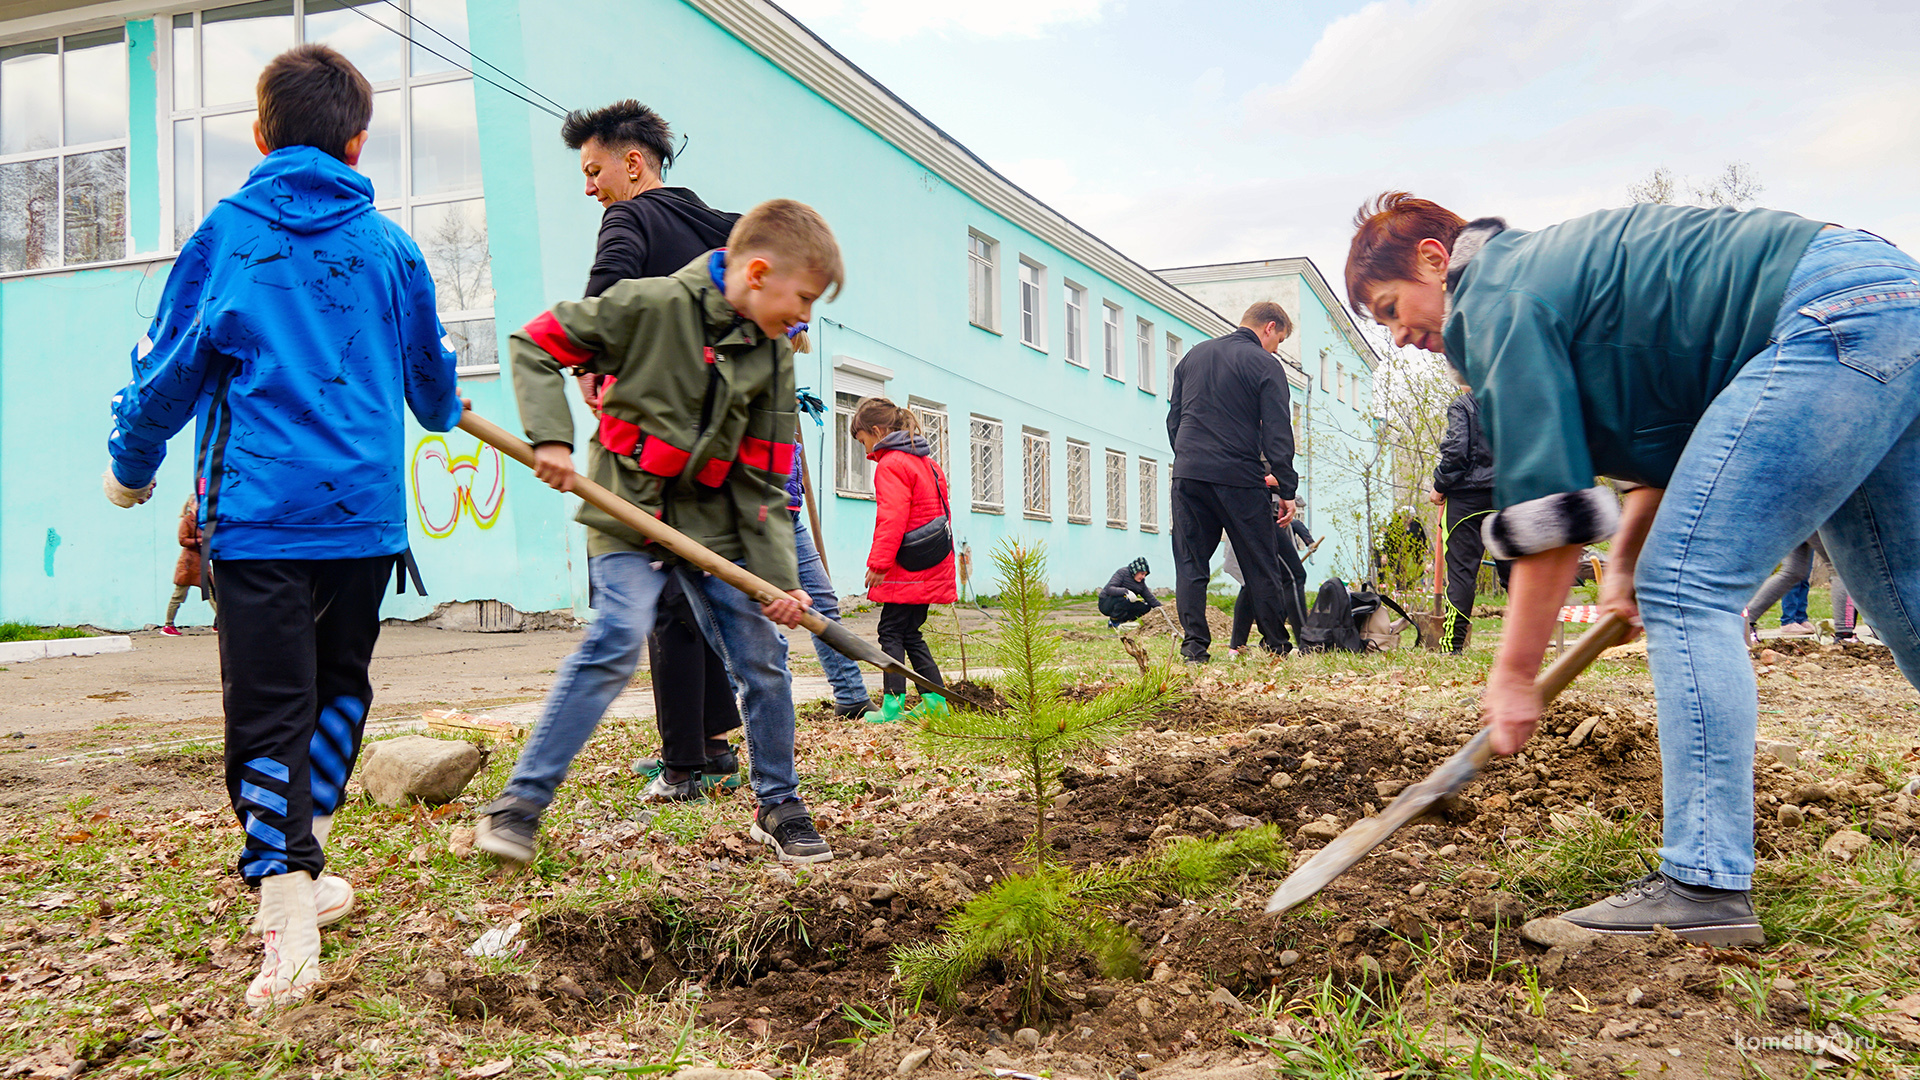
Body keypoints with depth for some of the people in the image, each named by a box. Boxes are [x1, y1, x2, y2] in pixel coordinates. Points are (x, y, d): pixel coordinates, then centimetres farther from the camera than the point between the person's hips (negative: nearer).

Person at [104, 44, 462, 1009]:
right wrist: (446, 413, 44)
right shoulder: (389, 246, 7)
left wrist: (131, 466, 20)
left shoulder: (227, 231, 1)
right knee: (339, 688, 19)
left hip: (258, 512, -2)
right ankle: (299, 867, 24)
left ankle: (287, 921, -12)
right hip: (365, 512, 2)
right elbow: (433, 381, 20)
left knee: (267, 712, -2)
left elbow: (169, 365, 3)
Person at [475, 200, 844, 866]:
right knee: (618, 641, -22)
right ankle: (520, 801, -9)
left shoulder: (773, 357, 3)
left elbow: (764, 479, 3)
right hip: (628, 509, -5)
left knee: (764, 654, 3)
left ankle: (778, 806, 21)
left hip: (714, 521, 5)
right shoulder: (653, 305, -12)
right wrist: (551, 436, -19)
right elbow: (537, 343, -7)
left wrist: (778, 577, -4)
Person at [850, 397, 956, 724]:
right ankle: (935, 700, 16)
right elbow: (940, 512, 23)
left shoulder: (890, 464, -11)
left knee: (891, 632, -3)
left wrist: (878, 563, -19)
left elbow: (892, 519, -21)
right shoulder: (926, 462, 18)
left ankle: (893, 705, -4)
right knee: (910, 633, 15)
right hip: (930, 568, 9)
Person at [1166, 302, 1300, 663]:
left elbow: (1173, 418, 19)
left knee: (1190, 564, 7)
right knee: (1262, 566, 6)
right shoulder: (1264, 364, -1)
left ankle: (1194, 645, 1)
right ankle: (1277, 645, 10)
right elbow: (1277, 433, -6)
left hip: (1187, 474, 4)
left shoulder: (1193, 355, 16)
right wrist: (1287, 490, -4)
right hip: (1238, 478, -4)